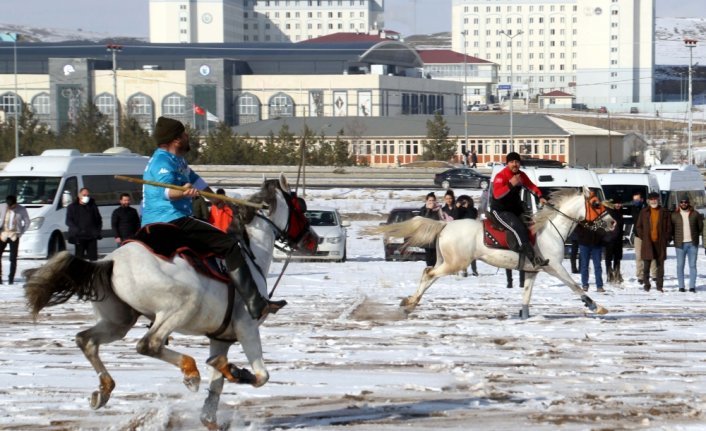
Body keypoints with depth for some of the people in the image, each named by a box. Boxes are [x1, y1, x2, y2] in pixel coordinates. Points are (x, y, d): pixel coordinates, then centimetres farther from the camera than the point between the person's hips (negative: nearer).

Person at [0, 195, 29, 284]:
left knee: (13, 258, -2)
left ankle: (11, 278, 5)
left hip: (14, 236, -1)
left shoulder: (21, 210, -6)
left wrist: (20, 233, 0)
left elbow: (27, 222, 5)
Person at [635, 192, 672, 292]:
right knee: (646, 265, 0)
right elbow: (638, 227, 9)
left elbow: (669, 227, 6)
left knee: (660, 265, 4)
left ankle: (659, 285, 10)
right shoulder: (644, 212, 5)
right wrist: (643, 237, 0)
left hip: (660, 243, 0)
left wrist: (666, 239, -2)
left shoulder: (664, 212, 4)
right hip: (647, 243, 0)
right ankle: (646, 285, 8)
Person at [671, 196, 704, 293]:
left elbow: (701, 227, 8)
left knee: (692, 265, 3)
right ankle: (681, 286, 8)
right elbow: (671, 229, 9)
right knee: (680, 265, 2)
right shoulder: (674, 215, 3)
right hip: (680, 244, 0)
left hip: (693, 243, 0)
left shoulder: (695, 214, 4)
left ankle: (692, 286, 7)